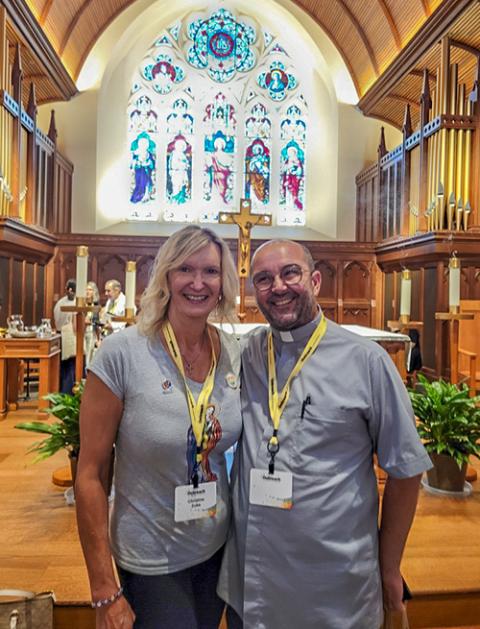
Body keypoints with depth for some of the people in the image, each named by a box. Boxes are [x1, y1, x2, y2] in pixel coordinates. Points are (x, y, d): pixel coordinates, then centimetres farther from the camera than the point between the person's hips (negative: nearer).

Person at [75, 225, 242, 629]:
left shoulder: (236, 353, -7)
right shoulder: (122, 353, -21)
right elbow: (90, 475, -15)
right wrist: (105, 592, -12)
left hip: (219, 550, 5)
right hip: (149, 565, -4)